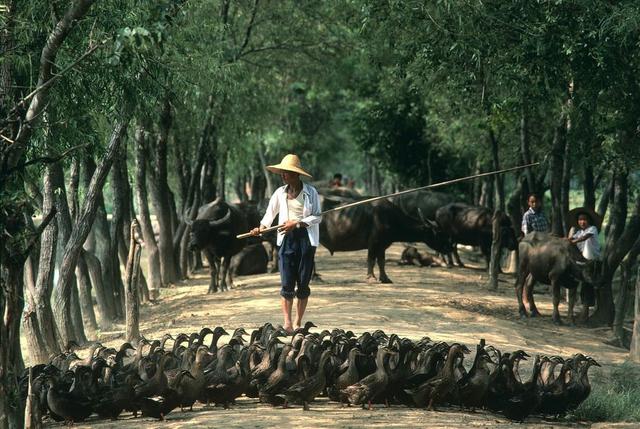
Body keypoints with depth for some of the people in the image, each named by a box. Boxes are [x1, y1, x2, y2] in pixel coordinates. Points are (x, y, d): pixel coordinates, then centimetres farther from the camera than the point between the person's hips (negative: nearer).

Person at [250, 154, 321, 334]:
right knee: (287, 283, -8)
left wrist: (297, 223, -15)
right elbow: (270, 214, 14)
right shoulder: (280, 193, 8)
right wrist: (262, 227, -5)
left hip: (306, 238, -2)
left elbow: (317, 217, -4)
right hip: (287, 239, 2)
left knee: (303, 283, 1)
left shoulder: (310, 192, -1)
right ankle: (287, 322, -9)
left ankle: (298, 322, 8)